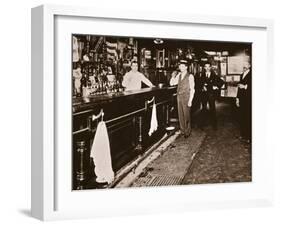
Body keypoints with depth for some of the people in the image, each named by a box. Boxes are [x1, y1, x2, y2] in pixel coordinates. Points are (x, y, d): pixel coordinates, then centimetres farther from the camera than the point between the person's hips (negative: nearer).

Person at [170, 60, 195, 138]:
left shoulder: (190, 76, -9)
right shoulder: (179, 75, 10)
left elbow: (192, 89, -10)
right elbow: (172, 83, 13)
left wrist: (190, 100, -15)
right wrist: (173, 75, -4)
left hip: (186, 97, -6)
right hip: (179, 96, 6)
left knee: (186, 115, 0)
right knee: (180, 115, 10)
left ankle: (187, 132, 12)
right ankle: (182, 130, 20)